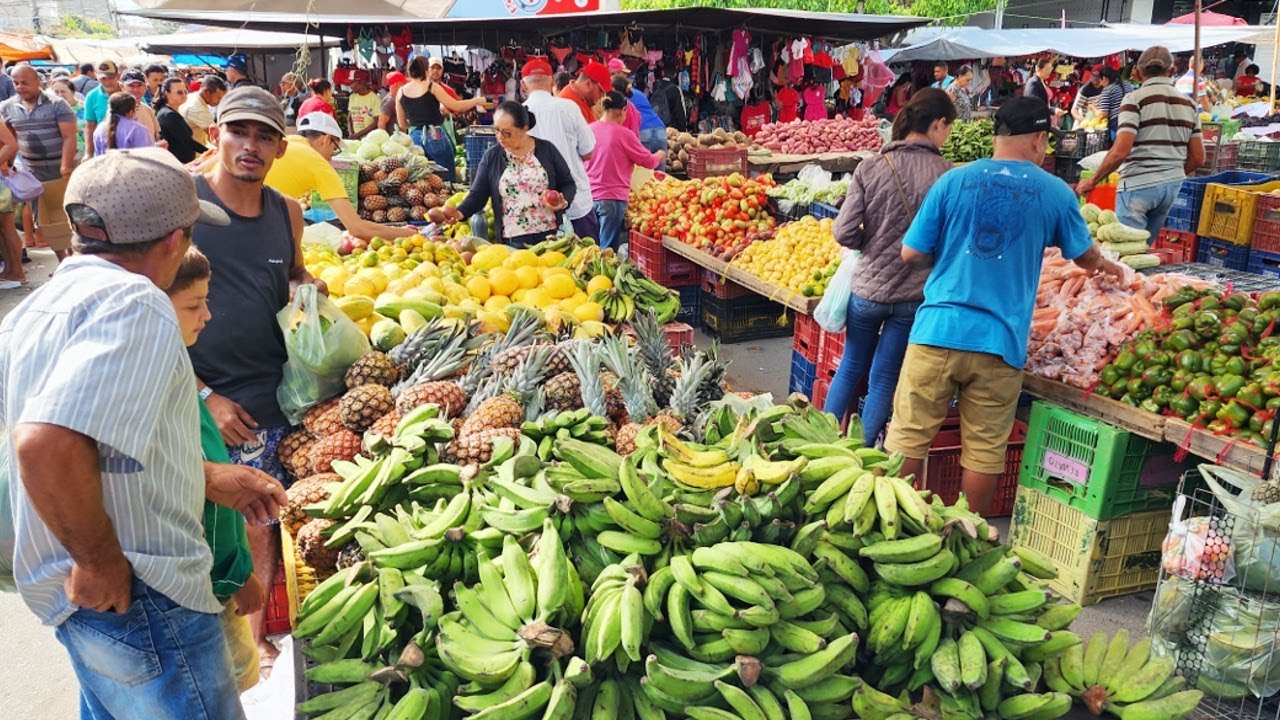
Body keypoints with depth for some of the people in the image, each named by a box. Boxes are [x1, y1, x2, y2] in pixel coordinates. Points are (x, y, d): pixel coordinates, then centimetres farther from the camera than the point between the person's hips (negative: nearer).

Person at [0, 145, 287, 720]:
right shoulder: (135, 303, -21)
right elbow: (48, 445, -35)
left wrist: (209, 479, 20)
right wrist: (101, 561, -22)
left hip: (70, 593, 10)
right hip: (139, 601, -10)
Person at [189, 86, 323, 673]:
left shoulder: (287, 212, 7)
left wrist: (307, 286, 2)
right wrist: (203, 396, -13)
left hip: (271, 401, 5)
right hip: (198, 402, -4)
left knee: (263, 526, 12)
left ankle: (254, 635, 32)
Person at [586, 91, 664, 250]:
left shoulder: (590, 129, 1)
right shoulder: (624, 134, -12)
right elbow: (649, 161, -2)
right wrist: (659, 156, 20)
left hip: (589, 195, 5)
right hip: (613, 198, -5)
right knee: (607, 249, 0)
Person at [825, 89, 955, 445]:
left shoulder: (870, 167, -7)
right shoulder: (945, 174, -11)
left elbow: (844, 233, -10)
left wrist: (874, 245, 9)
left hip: (867, 287, 2)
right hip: (914, 294, -1)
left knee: (849, 369, 20)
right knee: (883, 380, 11)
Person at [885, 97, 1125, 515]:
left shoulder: (952, 181, 2)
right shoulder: (1055, 193, 4)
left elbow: (911, 253, 2)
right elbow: (1084, 256, 19)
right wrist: (1105, 265, 42)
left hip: (937, 332, 0)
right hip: (1001, 343, 0)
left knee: (908, 438, 8)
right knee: (984, 451, 11)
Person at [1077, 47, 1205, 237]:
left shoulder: (1135, 98, -8)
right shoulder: (1188, 103, 10)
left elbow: (1120, 152, -18)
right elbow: (1198, 158, 10)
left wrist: (1092, 181, -8)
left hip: (1138, 185, -6)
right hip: (1172, 186, 6)